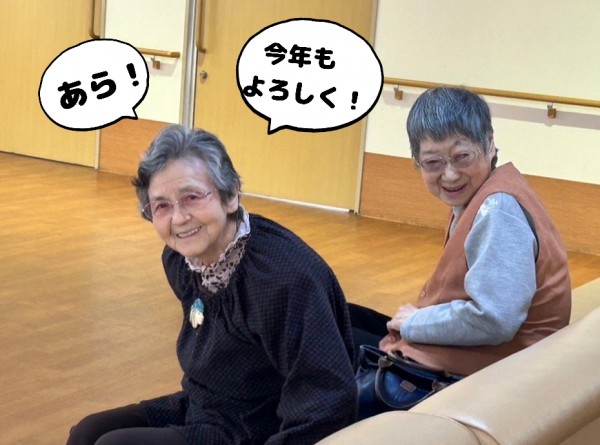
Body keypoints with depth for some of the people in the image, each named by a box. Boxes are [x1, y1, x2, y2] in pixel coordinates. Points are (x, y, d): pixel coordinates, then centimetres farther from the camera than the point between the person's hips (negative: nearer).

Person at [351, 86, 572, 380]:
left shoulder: (498, 208, -24)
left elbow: (493, 319, -32)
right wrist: (417, 317, -4)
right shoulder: (477, 198, 5)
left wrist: (414, 323, -17)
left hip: (470, 372, -10)